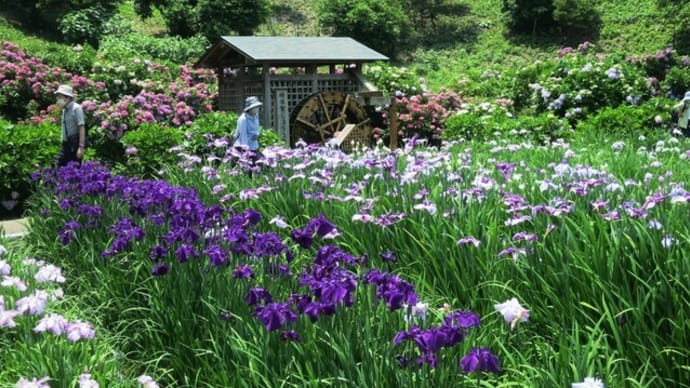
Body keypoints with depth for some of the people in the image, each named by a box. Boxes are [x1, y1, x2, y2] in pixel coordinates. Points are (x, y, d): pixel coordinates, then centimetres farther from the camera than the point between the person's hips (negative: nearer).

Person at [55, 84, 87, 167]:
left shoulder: (76, 108, -12)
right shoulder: (64, 110, 10)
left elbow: (82, 128, -18)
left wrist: (81, 147, -23)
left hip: (75, 144, -7)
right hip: (66, 144, 7)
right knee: (60, 167, 3)